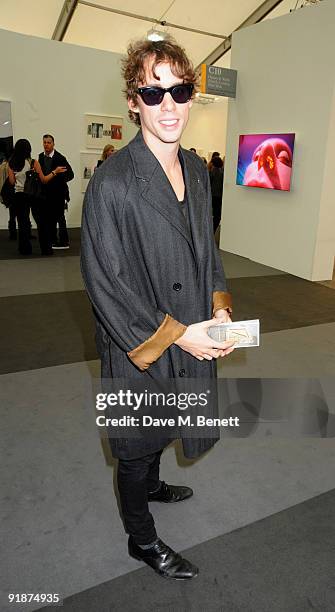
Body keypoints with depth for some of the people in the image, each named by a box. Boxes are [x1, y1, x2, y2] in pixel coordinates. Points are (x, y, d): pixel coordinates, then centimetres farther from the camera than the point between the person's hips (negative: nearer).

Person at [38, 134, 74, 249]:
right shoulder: (41, 157, 7)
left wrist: (58, 180, -17)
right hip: (46, 192, 6)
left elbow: (70, 174, -11)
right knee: (50, 218, 12)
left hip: (58, 192, -6)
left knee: (60, 217, -4)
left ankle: (64, 242, 2)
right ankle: (53, 240, 22)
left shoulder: (60, 158, -10)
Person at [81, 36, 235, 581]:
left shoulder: (197, 171, 3)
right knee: (137, 444, 16)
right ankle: (142, 539, 43)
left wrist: (219, 308, -1)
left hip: (191, 337, 7)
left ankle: (150, 485, 59)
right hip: (139, 347, -6)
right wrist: (174, 334, -18)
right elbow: (105, 281, -19)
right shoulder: (111, 182, -20)